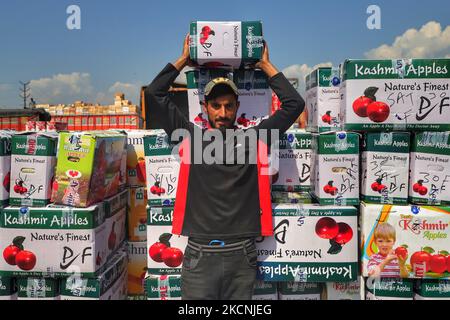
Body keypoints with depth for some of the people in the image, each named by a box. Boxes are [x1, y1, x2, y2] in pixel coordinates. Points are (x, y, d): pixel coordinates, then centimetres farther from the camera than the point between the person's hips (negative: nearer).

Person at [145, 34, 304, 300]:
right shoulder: (191, 137, 4)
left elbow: (295, 104, 4)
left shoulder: (254, 139, 5)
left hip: (242, 255, 1)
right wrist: (183, 60, 11)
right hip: (199, 254, 0)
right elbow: (154, 95, 2)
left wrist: (266, 65, 10)